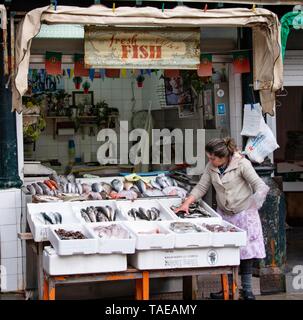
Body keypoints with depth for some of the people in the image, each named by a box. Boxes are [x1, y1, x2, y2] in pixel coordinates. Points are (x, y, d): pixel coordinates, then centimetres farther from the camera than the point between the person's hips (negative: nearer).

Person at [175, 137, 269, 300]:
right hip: (224, 214, 5)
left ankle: (247, 290, 10)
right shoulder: (211, 167, 0)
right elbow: (201, 187, 4)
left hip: (244, 213, -4)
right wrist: (186, 203, -7)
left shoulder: (242, 164, -16)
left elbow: (259, 185, -18)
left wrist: (257, 198, -34)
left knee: (246, 252, -1)